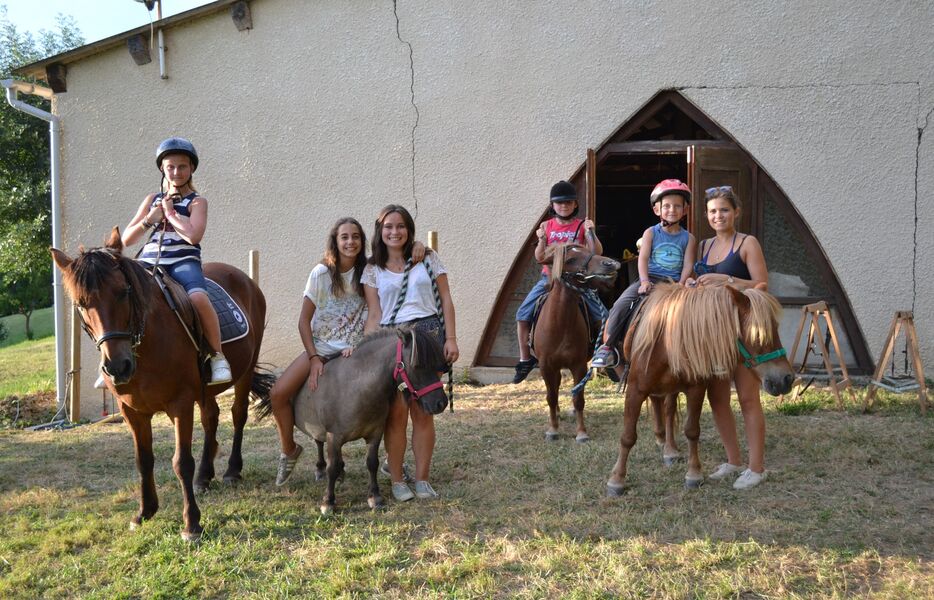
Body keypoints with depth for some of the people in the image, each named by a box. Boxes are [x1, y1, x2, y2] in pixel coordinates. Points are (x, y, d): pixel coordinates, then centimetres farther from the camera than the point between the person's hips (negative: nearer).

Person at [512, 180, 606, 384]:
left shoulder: (582, 225, 2)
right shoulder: (546, 226, 6)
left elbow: (597, 252, -8)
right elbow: (540, 258, 1)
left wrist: (591, 233, -23)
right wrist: (542, 240, -16)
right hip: (550, 277, 1)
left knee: (602, 314, -13)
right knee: (523, 314, -9)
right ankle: (525, 359, 5)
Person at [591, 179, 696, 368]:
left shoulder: (688, 238, 7)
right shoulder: (651, 233, 6)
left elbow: (688, 265, 0)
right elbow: (643, 258, -3)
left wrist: (681, 285, -16)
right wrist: (644, 281, -18)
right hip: (650, 278, -1)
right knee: (621, 304, -20)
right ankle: (607, 346, -14)